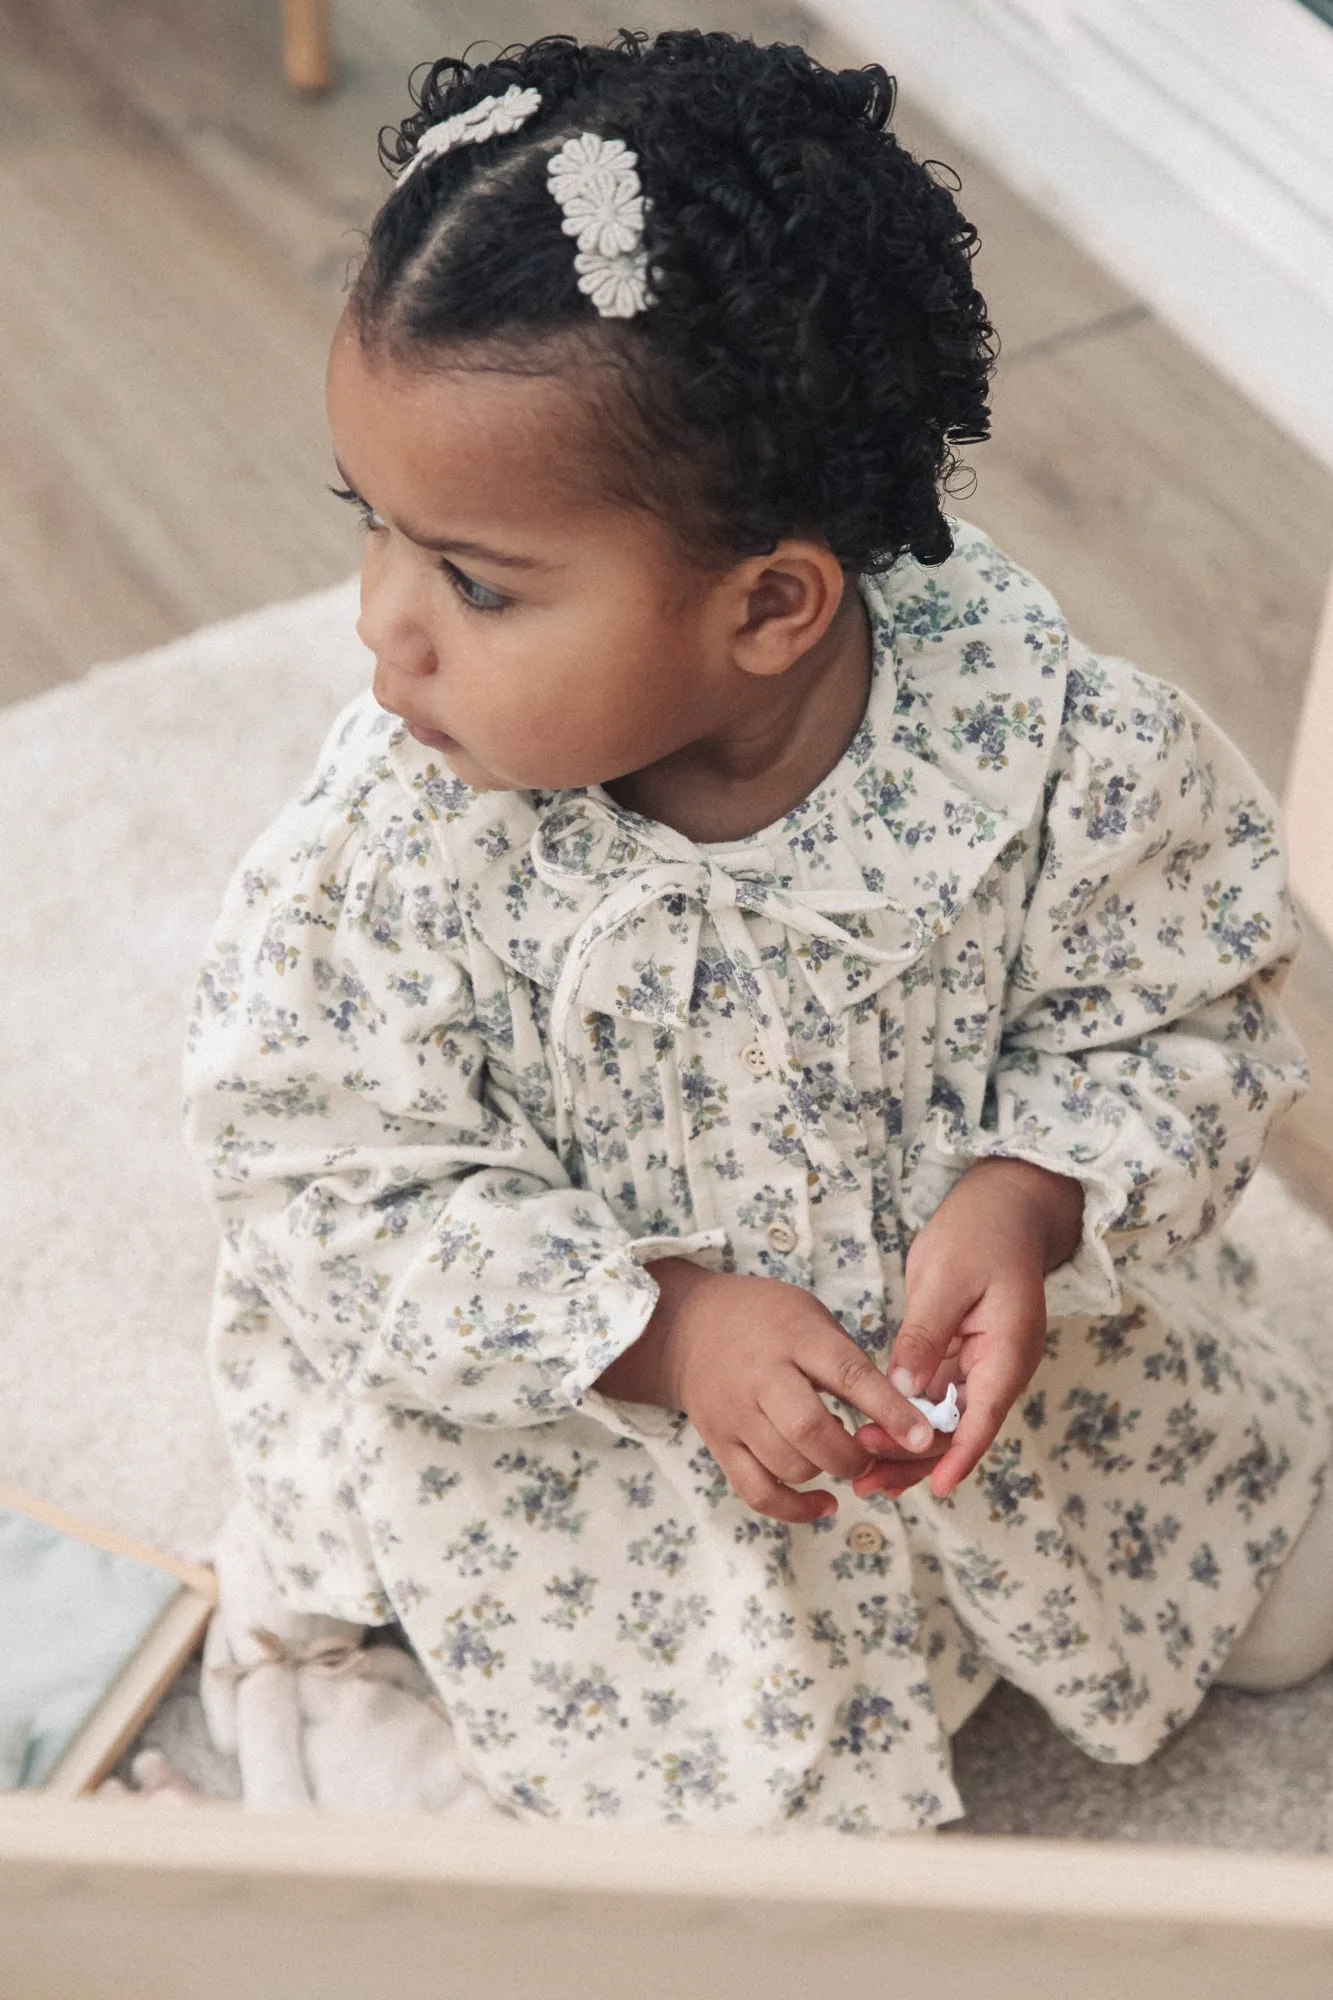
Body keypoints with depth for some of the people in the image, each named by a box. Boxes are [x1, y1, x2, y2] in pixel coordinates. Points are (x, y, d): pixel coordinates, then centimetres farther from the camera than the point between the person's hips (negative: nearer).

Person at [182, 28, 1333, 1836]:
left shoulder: (1035, 737, -26)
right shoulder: (395, 840, -28)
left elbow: (1183, 1026, -12)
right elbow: (337, 1185, -20)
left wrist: (1030, 1202, -31)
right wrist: (658, 1326, -30)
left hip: (1015, 1327, 2)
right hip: (585, 1409, -1)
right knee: (754, 1809, -1)